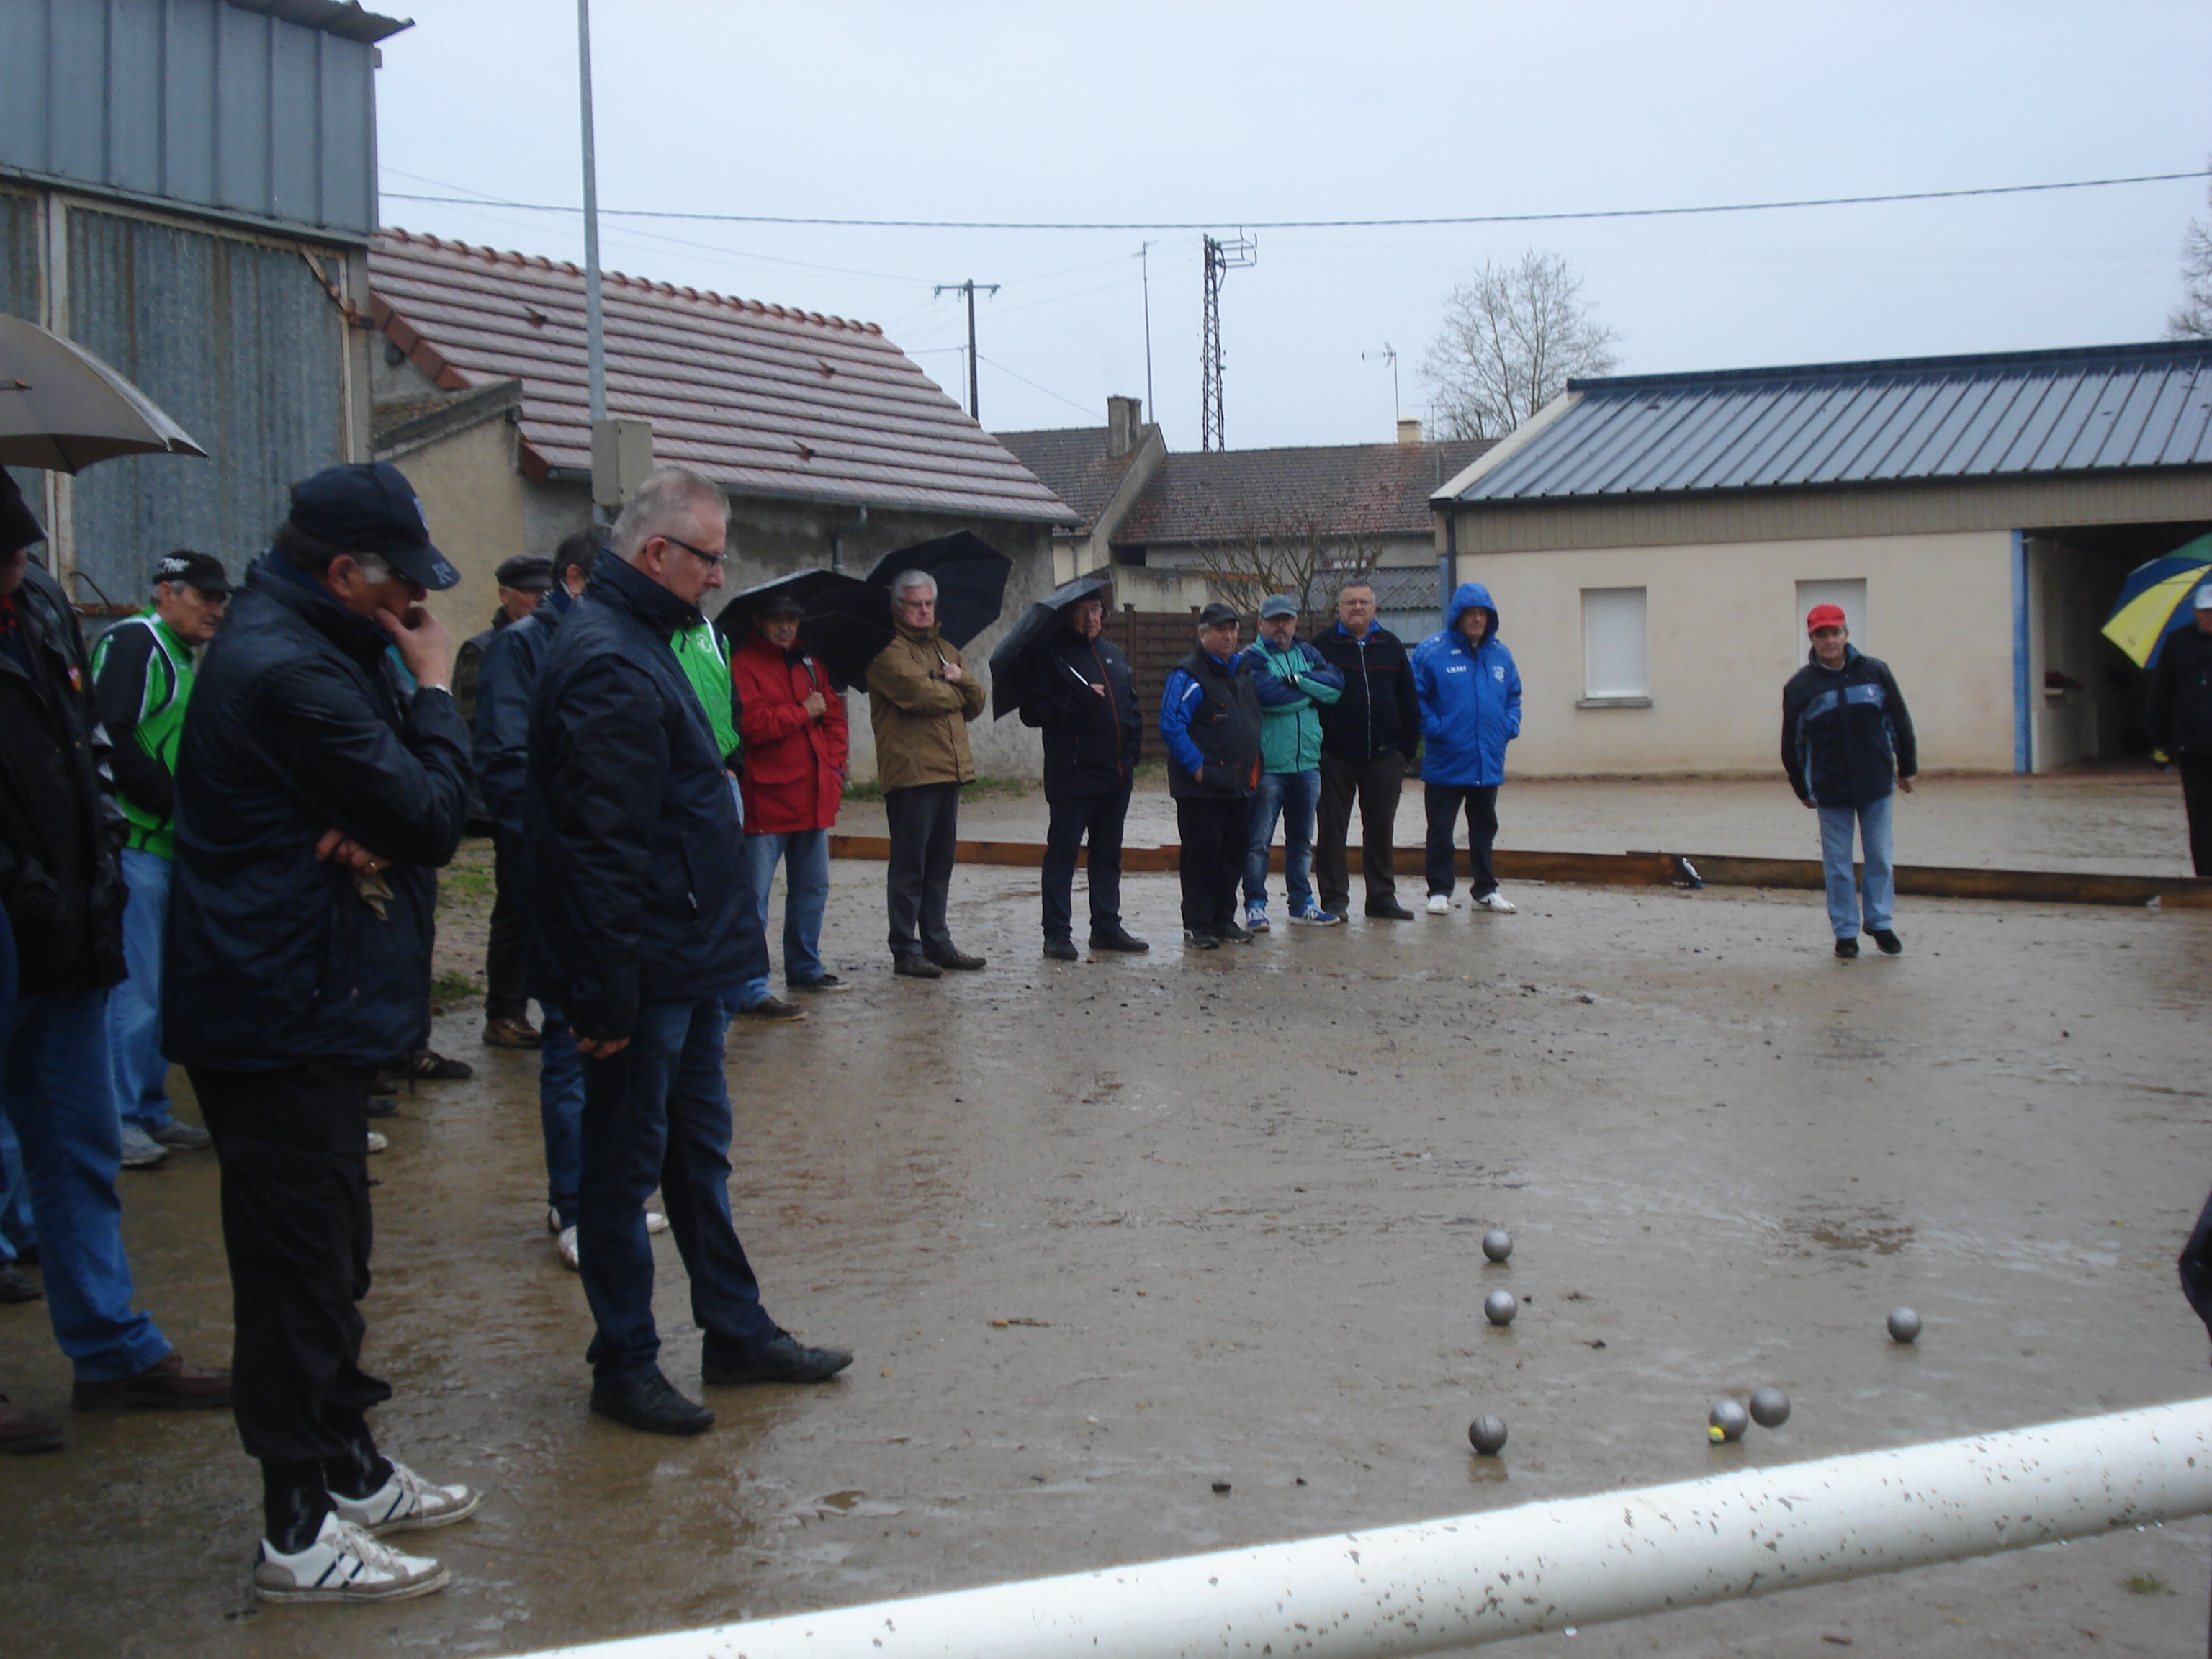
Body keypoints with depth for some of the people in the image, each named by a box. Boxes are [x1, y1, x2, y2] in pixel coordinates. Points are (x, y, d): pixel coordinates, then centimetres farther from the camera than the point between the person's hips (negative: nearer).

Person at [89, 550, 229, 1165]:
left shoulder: (186, 659, 19)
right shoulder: (132, 643, -9)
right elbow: (110, 741, -19)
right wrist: (178, 802, -17)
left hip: (173, 848, 9)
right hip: (135, 844, -9)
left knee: (161, 991, 13)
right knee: (133, 988, -7)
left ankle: (150, 1112, 21)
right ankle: (119, 1119, 0)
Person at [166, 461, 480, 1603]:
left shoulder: (296, 645, 12)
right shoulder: (289, 671, -22)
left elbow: (404, 803, 10)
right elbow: (434, 815, -20)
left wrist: (377, 826, -13)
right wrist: (433, 687, -9)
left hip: (298, 1006, 11)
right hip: (286, 1021, -11)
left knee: (326, 1253, 19)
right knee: (301, 1262, -3)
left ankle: (349, 1469, 32)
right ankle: (299, 1532, 6)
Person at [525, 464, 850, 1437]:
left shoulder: (637, 644, 14)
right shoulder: (610, 664, -20)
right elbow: (604, 846, -24)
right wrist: (608, 993, -24)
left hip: (686, 967, 11)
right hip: (644, 974, -10)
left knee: (699, 1153, 17)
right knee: (625, 1167, 2)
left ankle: (737, 1332, 28)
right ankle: (624, 1366, 13)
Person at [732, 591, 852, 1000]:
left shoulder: (810, 664, 16)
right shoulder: (743, 665, -8)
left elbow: (834, 717, 19)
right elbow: (751, 724, -20)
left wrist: (834, 767, 6)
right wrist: (803, 712, -10)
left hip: (813, 799, 8)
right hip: (764, 800, -8)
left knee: (813, 888, 18)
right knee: (755, 895, -8)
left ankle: (805, 969, 34)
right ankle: (750, 990, -9)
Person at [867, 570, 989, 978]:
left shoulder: (945, 649, 22)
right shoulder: (888, 653, -4)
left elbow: (976, 703, 16)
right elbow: (920, 694, -19)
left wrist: (959, 678, -6)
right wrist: (956, 694, 0)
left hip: (948, 771, 8)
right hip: (910, 772, -8)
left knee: (940, 864, 12)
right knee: (909, 867, -4)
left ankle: (938, 944, 19)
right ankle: (905, 951, 1)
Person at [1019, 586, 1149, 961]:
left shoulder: (1114, 655, 17)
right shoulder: (1051, 655, -3)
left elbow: (1131, 705, 25)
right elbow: (1033, 712, -11)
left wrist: (1131, 757, 11)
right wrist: (1080, 699, -18)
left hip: (1116, 774, 7)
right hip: (1072, 773, -7)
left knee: (1109, 852, 12)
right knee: (1062, 852, -3)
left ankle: (1107, 927, 19)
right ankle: (1057, 933, 0)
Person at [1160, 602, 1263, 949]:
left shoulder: (1243, 670, 16)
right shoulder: (1189, 676, -10)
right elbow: (1171, 726, -16)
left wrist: (1253, 765, 17)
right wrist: (1197, 767, -18)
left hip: (1239, 785, 8)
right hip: (1203, 787, -7)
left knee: (1235, 852, 10)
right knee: (1200, 855, -3)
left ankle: (1224, 919, 20)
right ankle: (1197, 924, 4)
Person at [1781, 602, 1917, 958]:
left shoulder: (1875, 672, 0)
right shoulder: (1800, 687, -3)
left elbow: (1899, 722, 9)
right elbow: (1792, 744, 2)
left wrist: (1906, 768, 12)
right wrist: (1803, 789, 5)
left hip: (1876, 785, 1)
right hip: (1831, 792, -1)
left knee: (1880, 858, 7)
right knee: (1838, 865, 4)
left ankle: (1879, 922, 21)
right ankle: (1846, 931, 13)